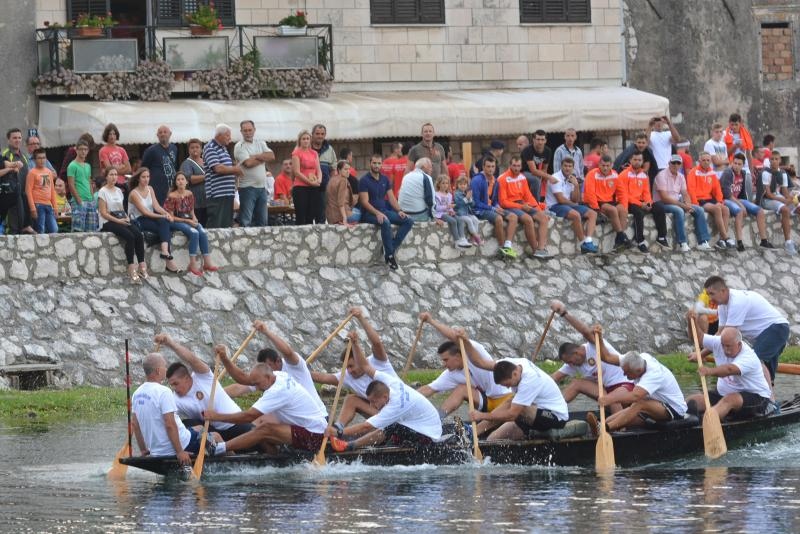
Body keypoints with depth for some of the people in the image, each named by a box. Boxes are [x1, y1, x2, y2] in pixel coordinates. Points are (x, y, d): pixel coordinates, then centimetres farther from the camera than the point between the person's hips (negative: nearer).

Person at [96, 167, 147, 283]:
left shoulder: (118, 191, 19)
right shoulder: (103, 192, -3)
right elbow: (103, 213, -9)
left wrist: (126, 217, -1)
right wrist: (118, 221, -17)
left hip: (121, 220, 6)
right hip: (108, 223, -6)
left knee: (139, 235, -22)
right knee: (129, 236, -31)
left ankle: (142, 266, -24)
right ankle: (132, 268, -30)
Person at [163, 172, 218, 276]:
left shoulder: (189, 194, 8)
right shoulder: (172, 197, -9)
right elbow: (170, 217, -10)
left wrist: (194, 219, -6)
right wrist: (187, 221, -16)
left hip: (189, 220, 5)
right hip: (176, 222, -5)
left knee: (202, 232, -25)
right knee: (194, 233, -32)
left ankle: (207, 262, -21)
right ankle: (193, 264, -29)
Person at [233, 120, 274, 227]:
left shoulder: (261, 144, 14)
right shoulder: (239, 146, -4)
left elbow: (272, 156, 0)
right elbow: (248, 163, -16)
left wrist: (255, 157, -11)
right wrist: (264, 158, -2)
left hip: (262, 186, 6)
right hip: (247, 187, -6)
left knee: (262, 221, 9)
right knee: (245, 222, -7)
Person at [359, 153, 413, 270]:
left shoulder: (385, 179, 13)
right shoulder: (364, 180, -6)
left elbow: (391, 197, 12)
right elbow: (365, 202, -13)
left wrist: (399, 211, -5)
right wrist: (378, 213, -26)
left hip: (384, 210, 7)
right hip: (369, 213, -7)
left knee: (408, 221, -11)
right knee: (386, 222, -38)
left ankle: (391, 249, -19)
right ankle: (389, 255, -29)